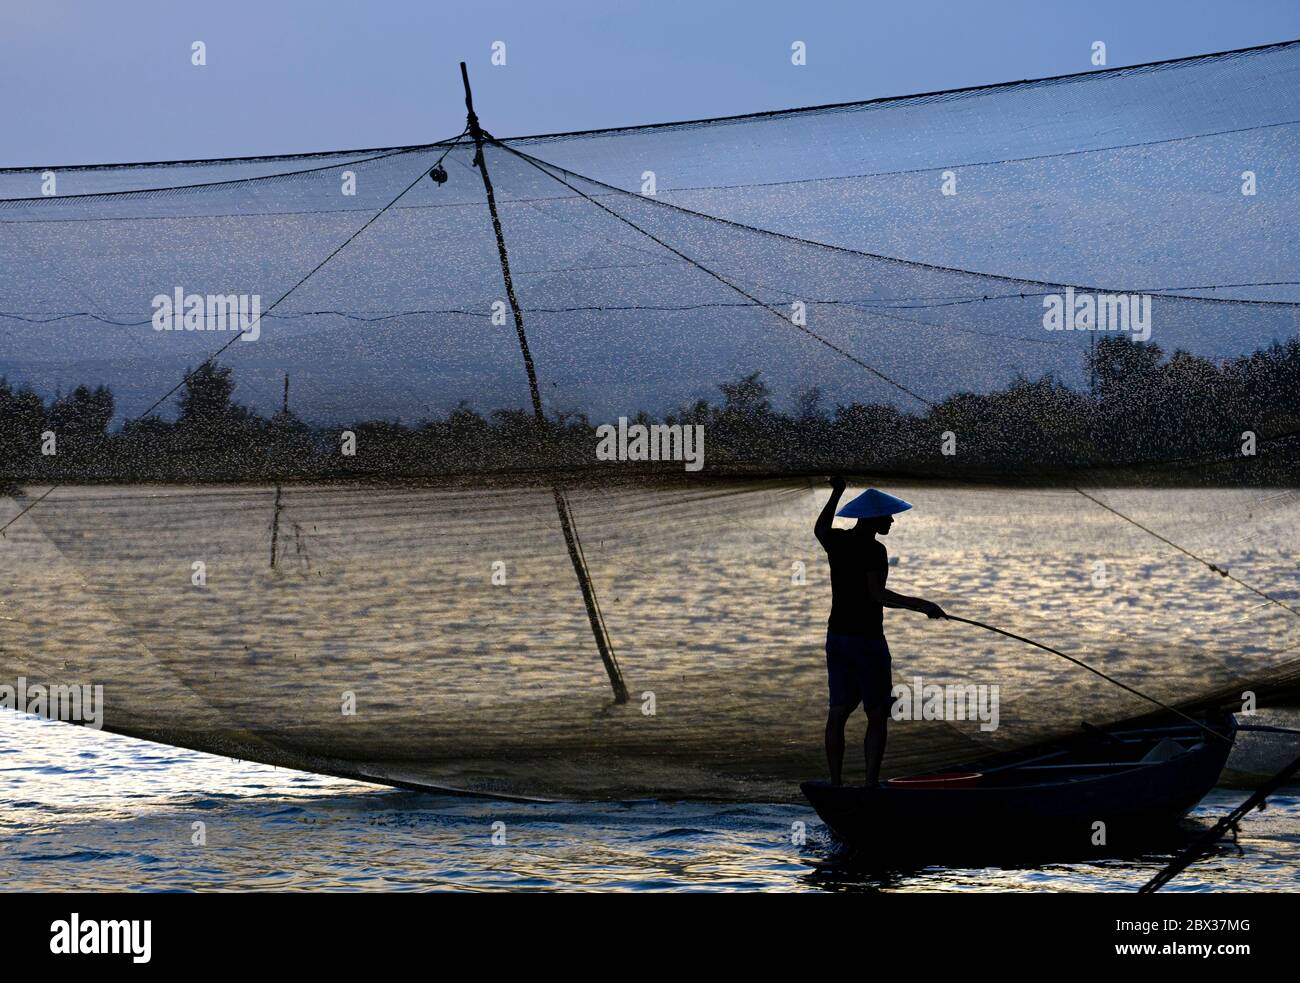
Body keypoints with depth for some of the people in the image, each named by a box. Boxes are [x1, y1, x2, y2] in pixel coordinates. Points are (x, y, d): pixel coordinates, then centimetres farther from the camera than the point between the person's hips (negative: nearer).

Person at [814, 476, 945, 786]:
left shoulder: (837, 541, 7)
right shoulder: (873, 550, -17)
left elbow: (820, 529, 31)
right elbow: (876, 594, -27)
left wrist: (836, 493, 41)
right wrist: (919, 605, -30)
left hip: (836, 636, 8)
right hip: (867, 639, -8)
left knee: (837, 713, 9)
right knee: (877, 717, -3)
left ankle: (835, 784, 11)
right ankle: (871, 784, -8)